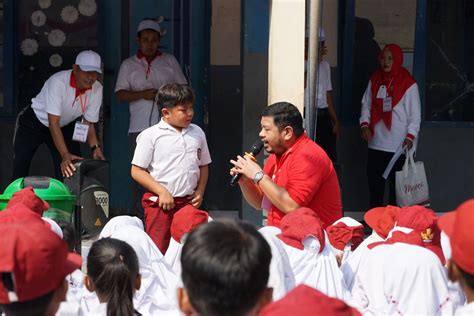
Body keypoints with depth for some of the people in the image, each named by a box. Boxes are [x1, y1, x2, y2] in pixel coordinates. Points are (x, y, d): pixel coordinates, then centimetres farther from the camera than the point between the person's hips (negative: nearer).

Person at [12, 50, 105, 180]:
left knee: (72, 171, -8)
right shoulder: (58, 82, -34)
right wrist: (65, 155, -45)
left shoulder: (97, 90, -18)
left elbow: (88, 124, -8)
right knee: (20, 170, -9)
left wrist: (96, 148, -26)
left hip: (65, 126, 4)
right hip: (33, 123, -4)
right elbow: (53, 123, -36)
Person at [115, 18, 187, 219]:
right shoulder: (128, 65, 12)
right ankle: (140, 217, 4)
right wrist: (143, 94, -12)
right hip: (139, 127, 0)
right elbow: (120, 94, 4)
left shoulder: (170, 62, 14)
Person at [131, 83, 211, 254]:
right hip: (160, 203, -4)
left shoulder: (197, 133, 8)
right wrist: (162, 192, -14)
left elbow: (203, 166, 18)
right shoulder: (151, 136, -7)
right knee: (159, 250, -2)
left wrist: (200, 192, 3)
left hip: (188, 202, 5)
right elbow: (137, 171, -8)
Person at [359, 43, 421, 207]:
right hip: (376, 143, 5)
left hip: (399, 145, -5)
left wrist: (410, 136, -17)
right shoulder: (375, 80, 8)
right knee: (374, 182, 10)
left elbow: (415, 114, -7)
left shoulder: (408, 84, -7)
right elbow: (366, 104, 12)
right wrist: (365, 124, -4)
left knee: (396, 184, -1)